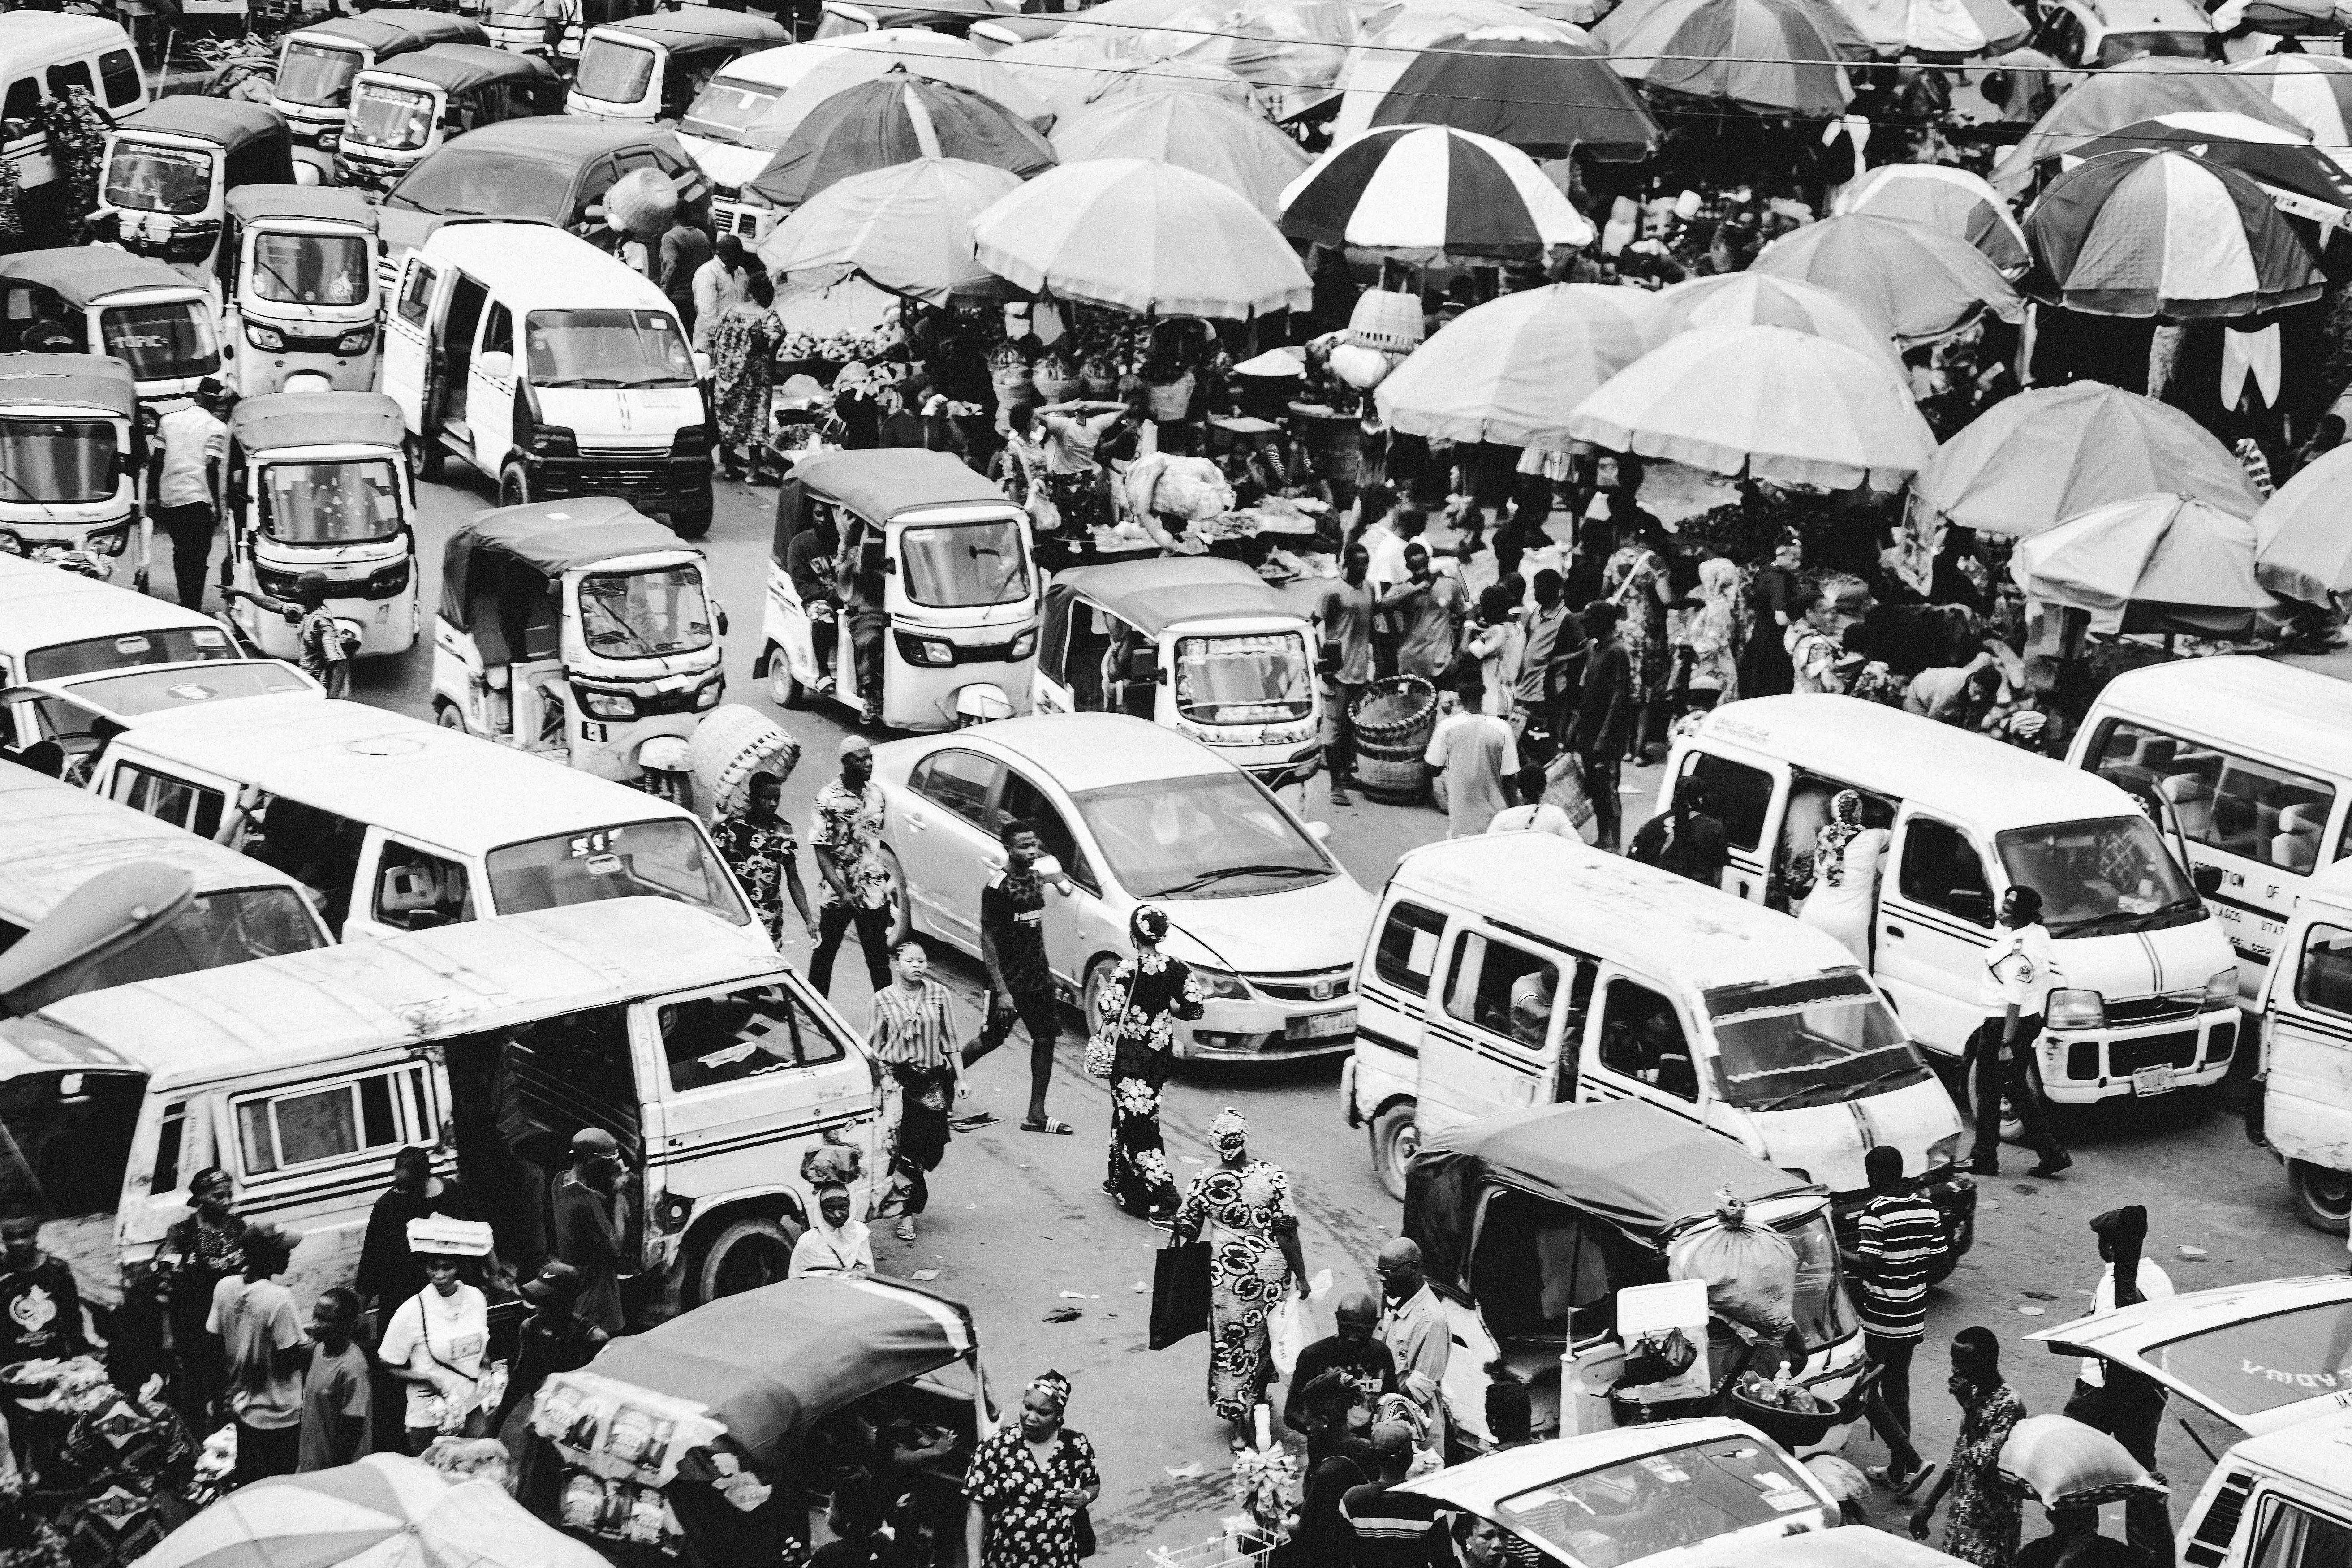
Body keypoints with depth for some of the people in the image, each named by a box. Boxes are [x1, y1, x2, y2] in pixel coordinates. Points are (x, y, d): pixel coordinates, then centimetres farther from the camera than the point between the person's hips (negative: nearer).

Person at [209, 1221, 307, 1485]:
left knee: (246, 1485, 20)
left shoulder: (224, 1288, -7)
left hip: (242, 1407, 6)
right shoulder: (278, 1298, -27)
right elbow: (289, 1359, -21)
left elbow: (216, 1343, 3)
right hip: (279, 1414, -6)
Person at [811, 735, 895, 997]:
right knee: (824, 952, 10)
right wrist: (842, 891, -20)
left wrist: (889, 880, 13)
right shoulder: (829, 799, -13)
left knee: (879, 956, 3)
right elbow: (821, 850, -13)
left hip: (874, 893, 3)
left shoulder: (876, 792, 3)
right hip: (838, 893, -3)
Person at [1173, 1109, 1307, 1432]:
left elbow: (1185, 1232, -2)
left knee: (1230, 1344, 15)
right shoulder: (1272, 1174, -16)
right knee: (1265, 1338, 23)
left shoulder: (1203, 1183, -13)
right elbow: (1287, 1231, -14)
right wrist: (1301, 1277, -5)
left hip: (1226, 1272, 0)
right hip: (1272, 1271, 0)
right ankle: (1258, 1398, 41)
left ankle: (1237, 1419, 20)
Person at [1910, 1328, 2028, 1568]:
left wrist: (1969, 1407, -23)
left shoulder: (2008, 1406, -19)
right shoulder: (1976, 1396, 7)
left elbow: (1985, 1463, -26)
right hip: (1961, 1515, 8)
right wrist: (1930, 1504, 16)